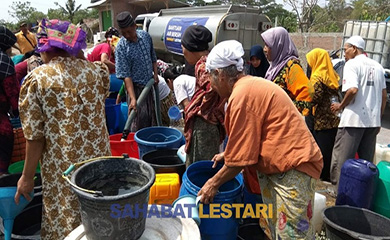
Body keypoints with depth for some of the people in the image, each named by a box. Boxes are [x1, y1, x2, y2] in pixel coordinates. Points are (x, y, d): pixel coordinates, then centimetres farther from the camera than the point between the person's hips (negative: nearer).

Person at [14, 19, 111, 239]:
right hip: (98, 158, 4)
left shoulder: (36, 79, -12)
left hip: (63, 166, -3)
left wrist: (27, 176, 1)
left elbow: (35, 137, -12)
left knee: (66, 221, 16)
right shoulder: (95, 70, -2)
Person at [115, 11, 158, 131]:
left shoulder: (145, 36, -2)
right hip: (136, 87, -5)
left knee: (153, 117, 15)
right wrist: (133, 98, -28)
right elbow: (126, 75, -21)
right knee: (139, 121, -3)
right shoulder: (121, 47, -18)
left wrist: (155, 74, 0)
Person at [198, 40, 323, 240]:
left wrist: (214, 183, -5)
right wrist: (227, 154, 24)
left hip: (293, 167, -10)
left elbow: (241, 157, -17)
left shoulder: (242, 94, -20)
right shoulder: (250, 86, 11)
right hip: (278, 165, 10)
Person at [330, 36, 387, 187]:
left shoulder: (352, 64, -6)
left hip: (354, 119, -7)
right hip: (373, 120, 7)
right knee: (367, 160, 15)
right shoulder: (377, 67, 15)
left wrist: (340, 106, -6)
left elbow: (353, 90, -21)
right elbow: (383, 96, 17)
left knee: (342, 159, -1)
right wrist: (378, 119, 22)